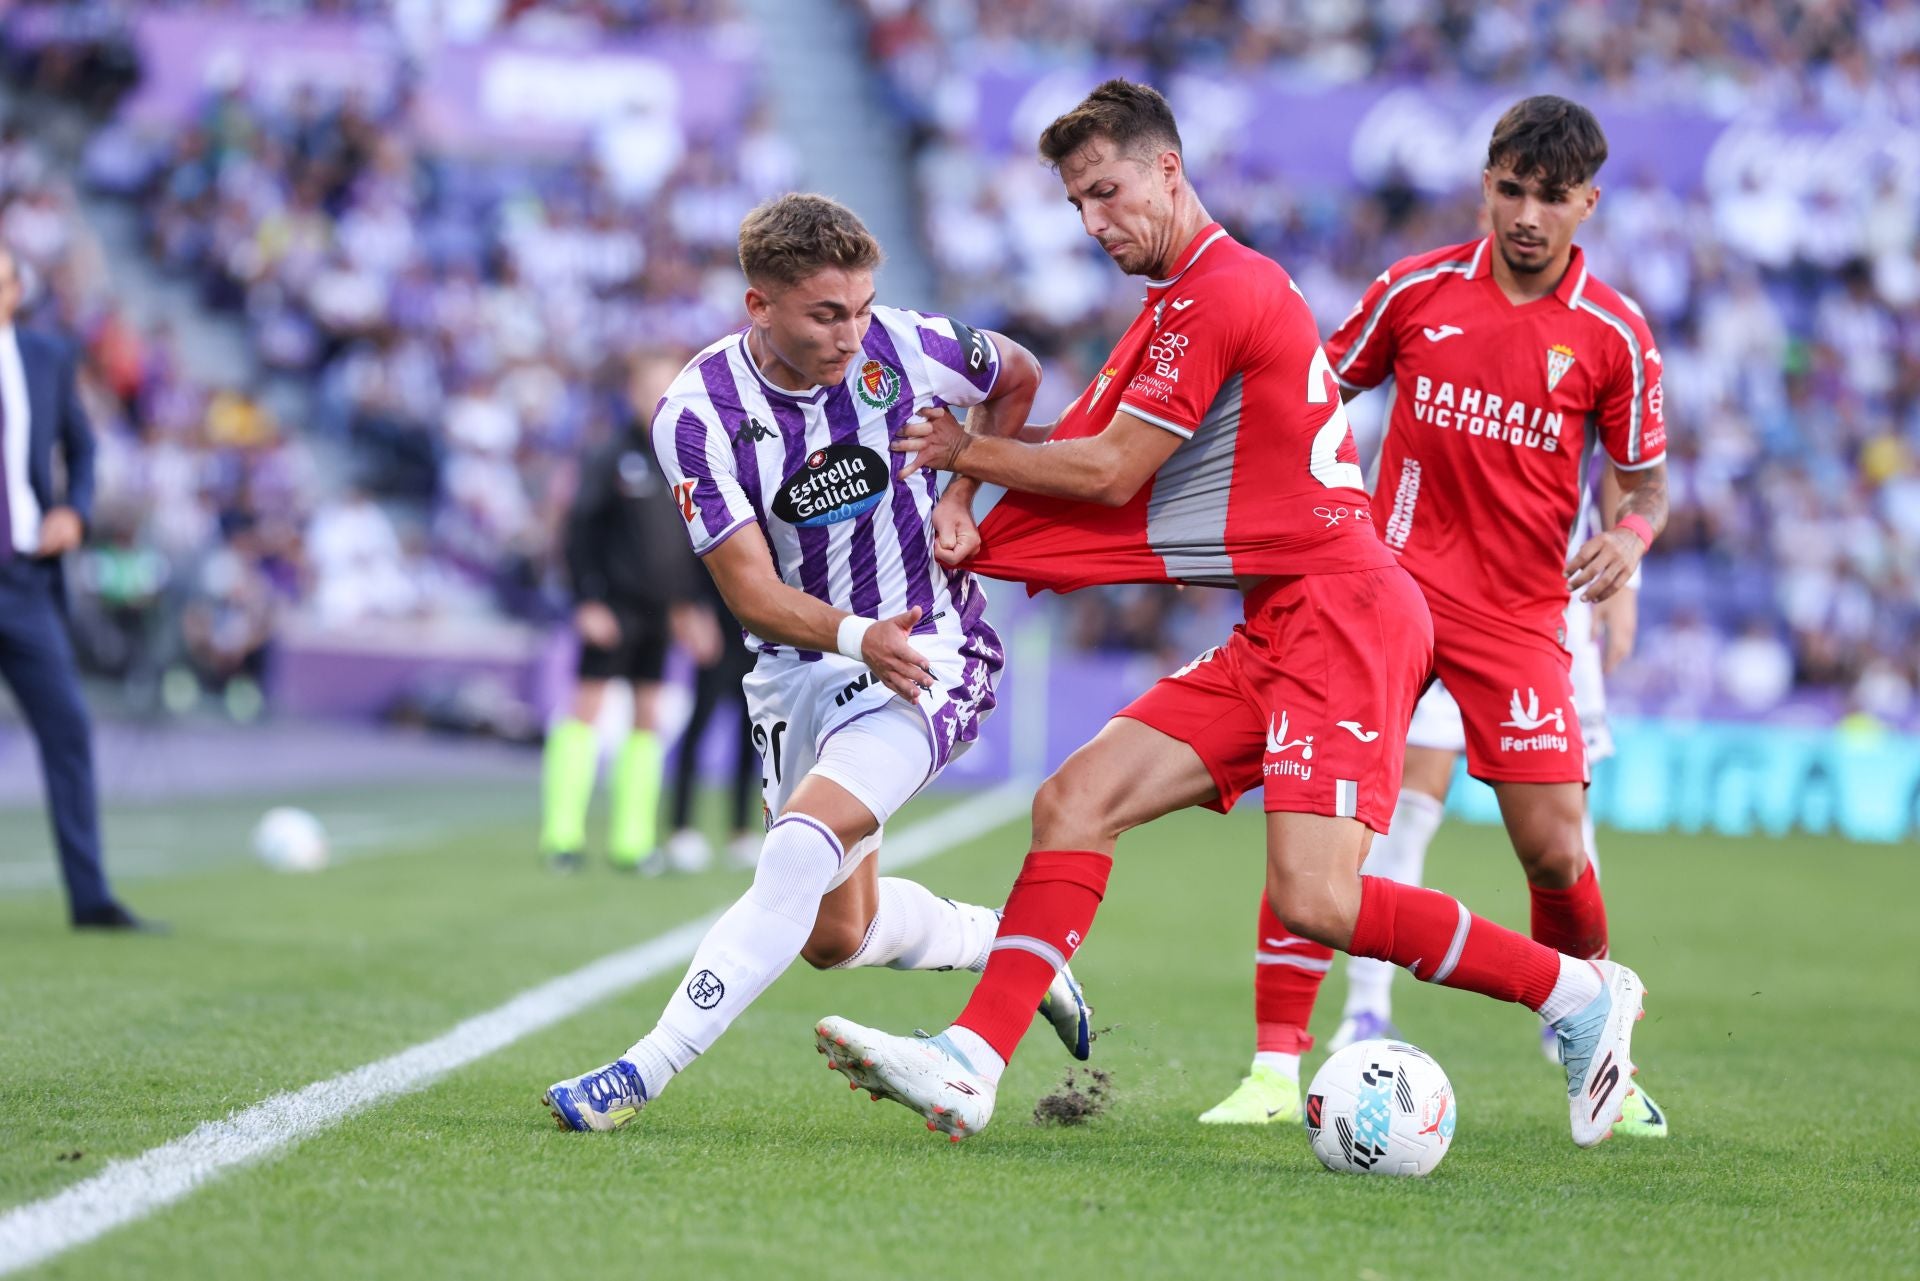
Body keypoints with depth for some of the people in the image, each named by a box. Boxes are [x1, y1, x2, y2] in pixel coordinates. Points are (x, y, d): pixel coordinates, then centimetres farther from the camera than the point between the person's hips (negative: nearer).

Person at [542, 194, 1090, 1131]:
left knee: (802, 845, -25)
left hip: (927, 653, -3)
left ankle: (647, 1070, -24)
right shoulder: (697, 414, -15)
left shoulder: (904, 349, -13)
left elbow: (1016, 378, 10)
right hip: (797, 664, 3)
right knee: (835, 936, 11)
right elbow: (751, 592, -16)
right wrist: (855, 634, -33)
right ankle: (1006, 943, 40)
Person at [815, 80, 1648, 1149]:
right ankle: (967, 1070, -10)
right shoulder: (1188, 296, 21)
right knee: (1076, 802, -3)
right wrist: (965, 496, 4)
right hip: (1274, 636, 10)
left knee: (1314, 900, -20)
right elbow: (1082, 447, 21)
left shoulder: (1218, 292, -10)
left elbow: (1108, 471, -7)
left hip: (1340, 610, -10)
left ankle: (1580, 995, -4)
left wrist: (966, 451, 5)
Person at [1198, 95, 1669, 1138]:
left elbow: (1644, 477, 9)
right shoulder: (1417, 290, 1)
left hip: (1524, 612, 0)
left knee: (1553, 848, -5)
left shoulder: (1613, 335, 0)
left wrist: (1629, 535, -13)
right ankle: (1277, 1067, -9)